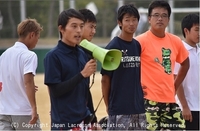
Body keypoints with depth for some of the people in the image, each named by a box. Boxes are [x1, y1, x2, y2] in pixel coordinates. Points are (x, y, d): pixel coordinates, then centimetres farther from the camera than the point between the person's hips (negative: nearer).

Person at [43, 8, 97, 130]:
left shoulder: (83, 54, 9)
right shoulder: (53, 56, -10)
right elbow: (56, 90, -16)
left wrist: (91, 119, 14)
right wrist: (82, 74, -20)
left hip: (83, 120, 7)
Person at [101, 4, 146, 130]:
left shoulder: (138, 46, 9)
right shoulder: (113, 47, -8)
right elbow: (105, 79, -6)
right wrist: (108, 105, -4)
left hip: (138, 106, 6)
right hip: (119, 108, -6)